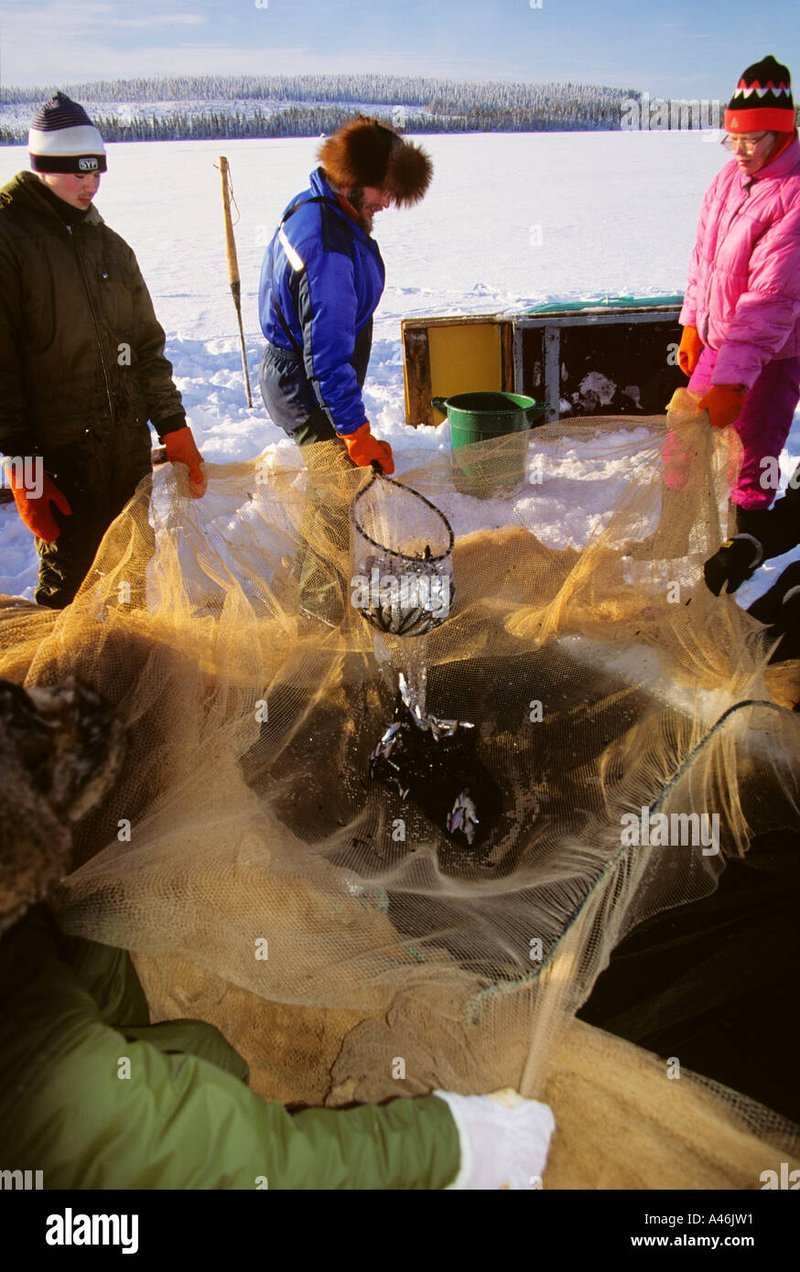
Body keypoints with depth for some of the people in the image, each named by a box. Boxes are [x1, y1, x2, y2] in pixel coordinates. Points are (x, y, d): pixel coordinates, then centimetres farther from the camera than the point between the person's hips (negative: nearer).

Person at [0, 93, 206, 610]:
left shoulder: (110, 244, 14)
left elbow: (146, 343, 17)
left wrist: (173, 426, 10)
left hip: (130, 447, 6)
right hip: (58, 453, -6)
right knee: (70, 577, -1)